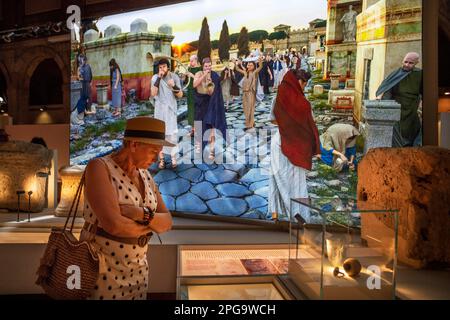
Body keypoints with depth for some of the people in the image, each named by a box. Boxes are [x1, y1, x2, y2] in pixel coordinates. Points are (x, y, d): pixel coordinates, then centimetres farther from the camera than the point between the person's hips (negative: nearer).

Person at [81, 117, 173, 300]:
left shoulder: (145, 176, 4)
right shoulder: (99, 168, -18)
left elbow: (167, 223, -1)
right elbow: (114, 224, -30)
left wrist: (141, 214, -22)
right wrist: (151, 225, -11)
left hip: (136, 270, 7)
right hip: (101, 271, -7)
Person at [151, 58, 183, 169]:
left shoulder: (175, 77, -2)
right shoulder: (155, 78, -6)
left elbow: (180, 95, -3)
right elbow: (153, 94, -18)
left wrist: (174, 86, -22)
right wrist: (158, 79, -23)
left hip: (171, 109, 1)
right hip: (160, 110, 0)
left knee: (172, 133, 3)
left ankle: (173, 158, 14)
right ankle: (161, 159, 15)